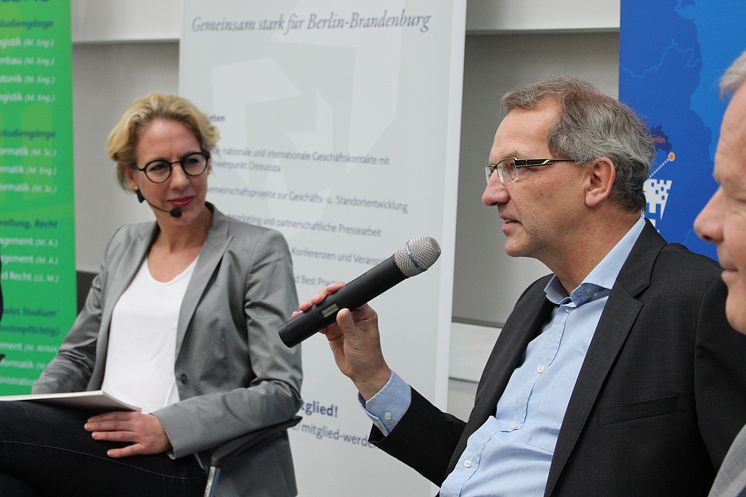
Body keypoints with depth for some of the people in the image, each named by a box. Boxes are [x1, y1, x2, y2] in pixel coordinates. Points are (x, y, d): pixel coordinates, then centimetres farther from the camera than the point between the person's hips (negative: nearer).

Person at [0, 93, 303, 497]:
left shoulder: (259, 250, 0)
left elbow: (281, 391, -7)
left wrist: (167, 428, -19)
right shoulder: (124, 246, 20)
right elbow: (78, 356, 24)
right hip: (103, 445, 5)